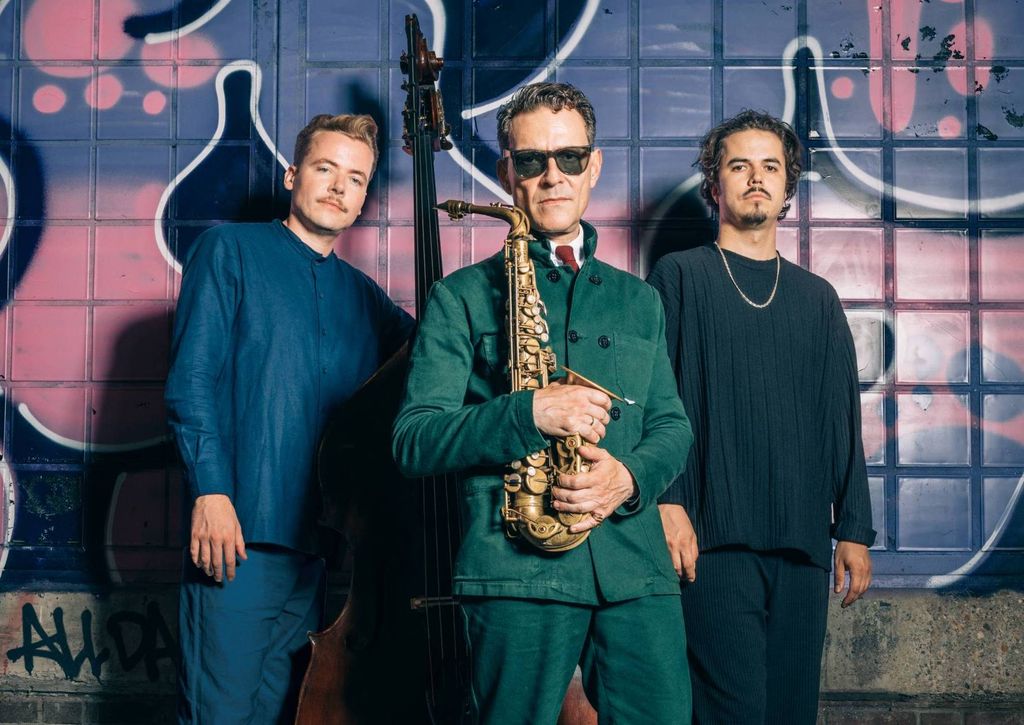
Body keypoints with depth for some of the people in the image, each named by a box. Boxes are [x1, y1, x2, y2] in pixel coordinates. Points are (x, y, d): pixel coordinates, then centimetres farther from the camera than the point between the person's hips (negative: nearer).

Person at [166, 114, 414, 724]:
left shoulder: (366, 299, 20)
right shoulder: (231, 250, 6)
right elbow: (192, 378, -4)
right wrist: (211, 491, -15)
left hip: (327, 542, 5)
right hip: (242, 531, -4)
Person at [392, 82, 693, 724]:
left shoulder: (639, 300, 20)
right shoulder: (464, 296, 7)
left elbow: (673, 424, 16)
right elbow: (414, 439, -2)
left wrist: (631, 474, -7)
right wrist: (528, 413, -17)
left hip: (638, 567, 3)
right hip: (517, 567, -3)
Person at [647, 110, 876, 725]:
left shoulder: (817, 298, 17)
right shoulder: (680, 277, 6)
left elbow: (843, 419, 16)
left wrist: (855, 529, 11)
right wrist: (666, 501, -14)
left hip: (804, 544, 4)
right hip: (715, 539, -4)